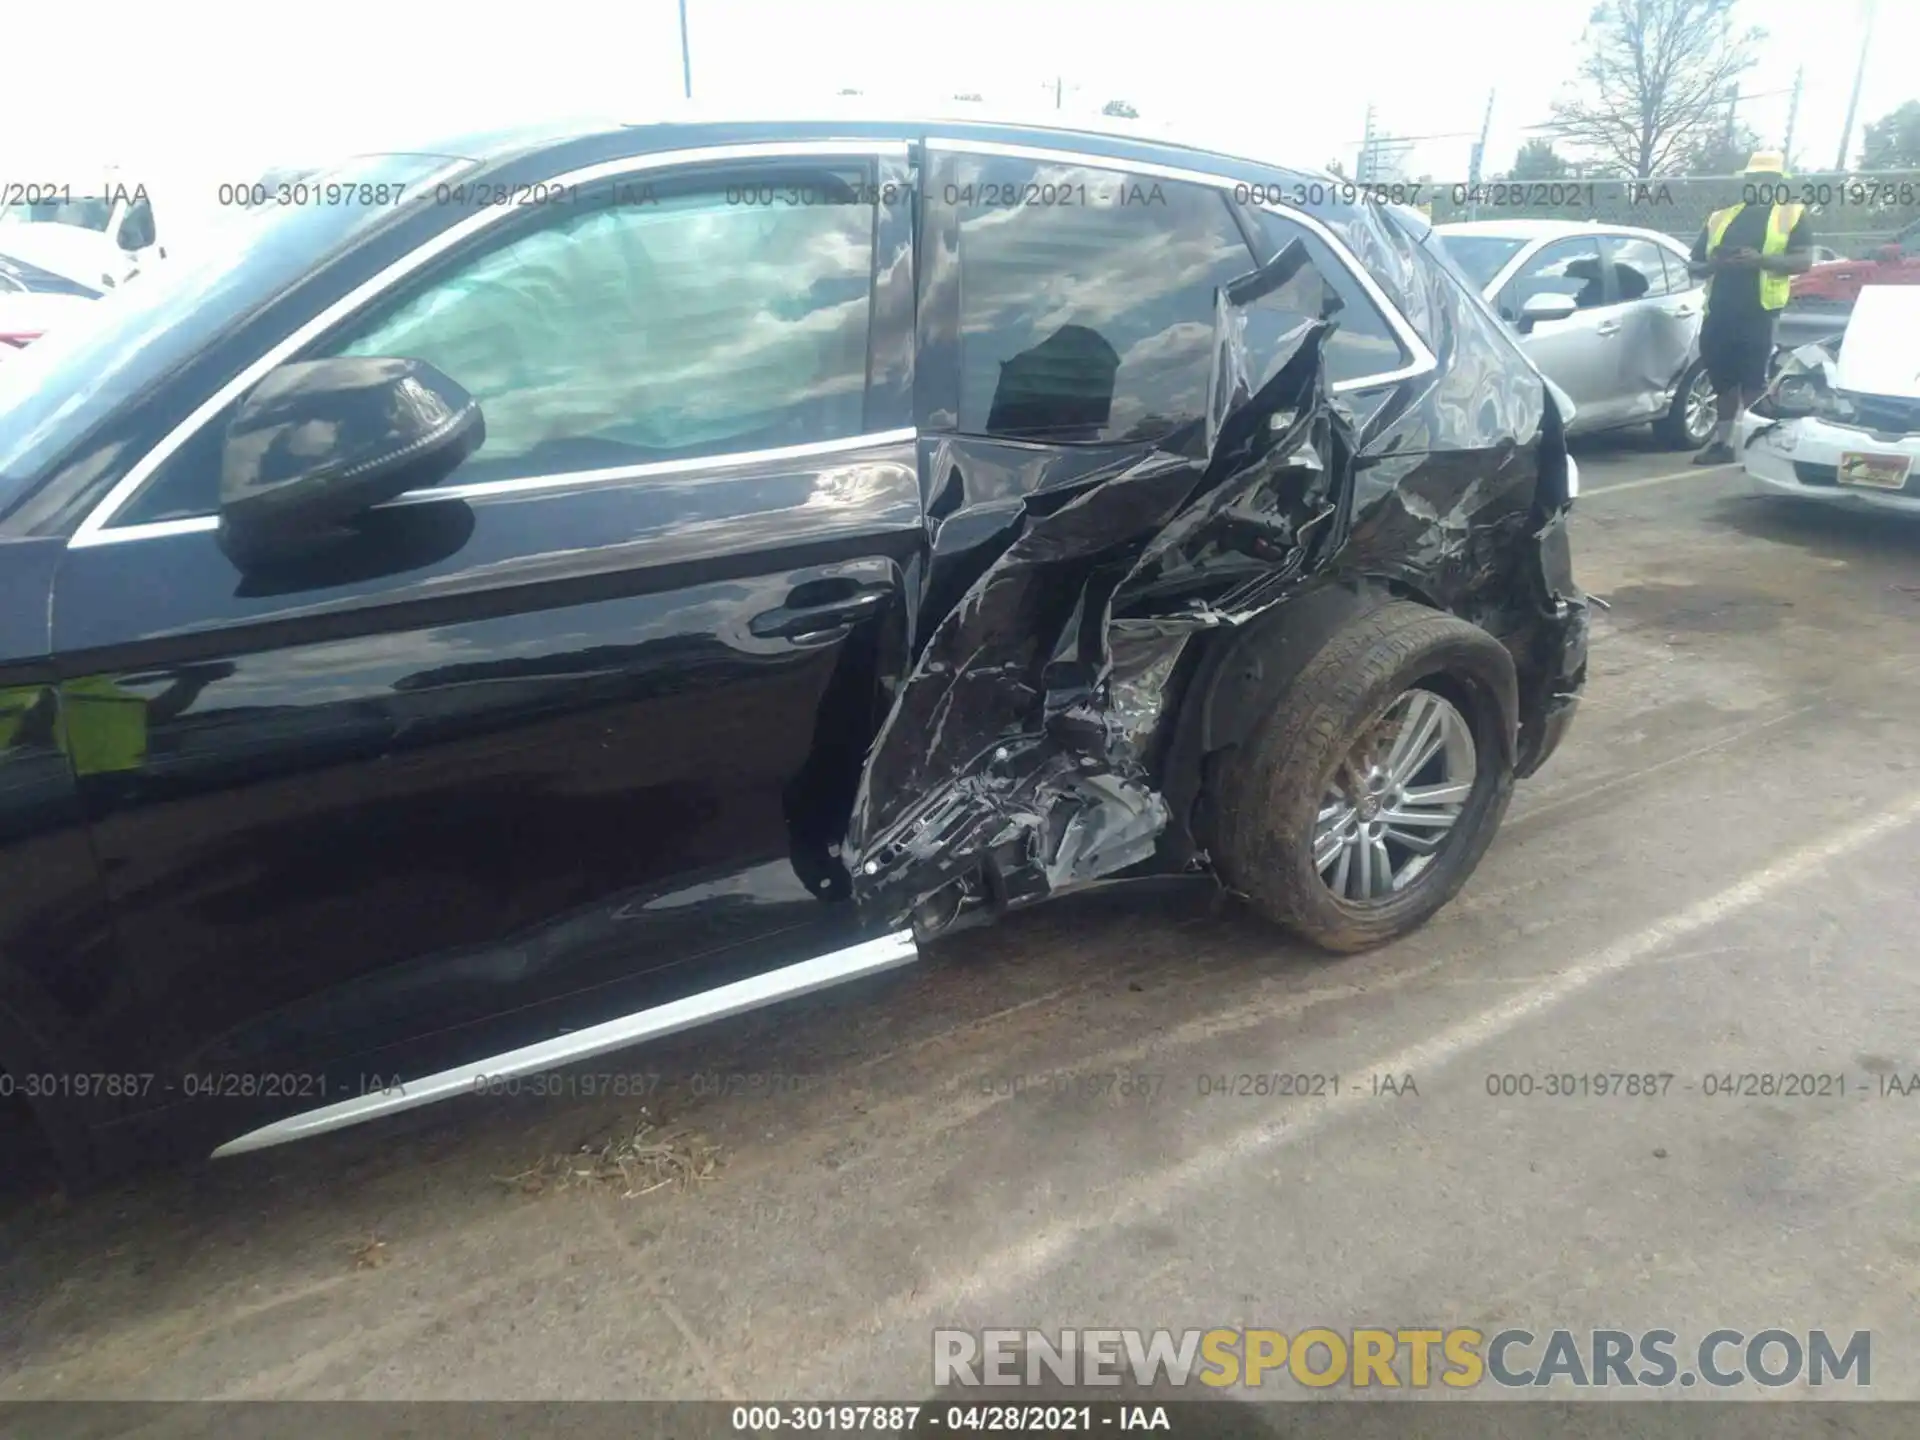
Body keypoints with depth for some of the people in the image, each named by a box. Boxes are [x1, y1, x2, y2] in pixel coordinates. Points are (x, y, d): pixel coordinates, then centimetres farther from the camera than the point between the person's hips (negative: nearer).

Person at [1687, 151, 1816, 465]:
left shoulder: (1792, 214, 8)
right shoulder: (1720, 218, 18)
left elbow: (1803, 260, -3)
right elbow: (1694, 265, 18)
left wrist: (1761, 260, -20)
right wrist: (1712, 265, -5)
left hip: (1759, 312, -4)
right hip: (1719, 311, 4)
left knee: (1753, 382, -7)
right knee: (1724, 379, 9)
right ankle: (1723, 442, 15)